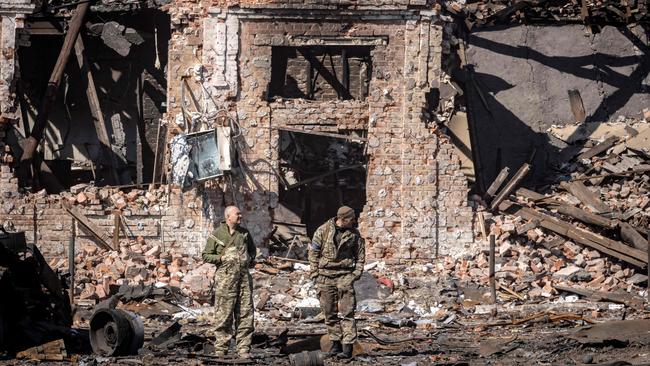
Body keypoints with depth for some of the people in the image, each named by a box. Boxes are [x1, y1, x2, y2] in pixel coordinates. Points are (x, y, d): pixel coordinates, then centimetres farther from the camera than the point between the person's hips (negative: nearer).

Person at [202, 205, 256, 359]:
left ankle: (244, 349, 7)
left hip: (244, 276, 5)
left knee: (245, 314, 3)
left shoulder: (244, 233, 14)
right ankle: (220, 349, 1)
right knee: (224, 315, -5)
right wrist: (222, 258, -11)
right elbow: (206, 256, 2)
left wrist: (251, 259, 15)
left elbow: (252, 249, 33)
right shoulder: (216, 235, -1)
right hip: (225, 277, -5)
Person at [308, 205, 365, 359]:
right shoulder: (323, 231, -1)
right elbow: (313, 252, 4)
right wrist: (314, 274, 0)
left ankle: (347, 347, -11)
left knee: (346, 312, -8)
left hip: (345, 275, -1)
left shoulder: (354, 234, 2)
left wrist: (356, 274, -2)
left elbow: (360, 256, 10)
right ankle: (335, 343, 18)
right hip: (325, 275, 1)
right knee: (329, 312, 6)